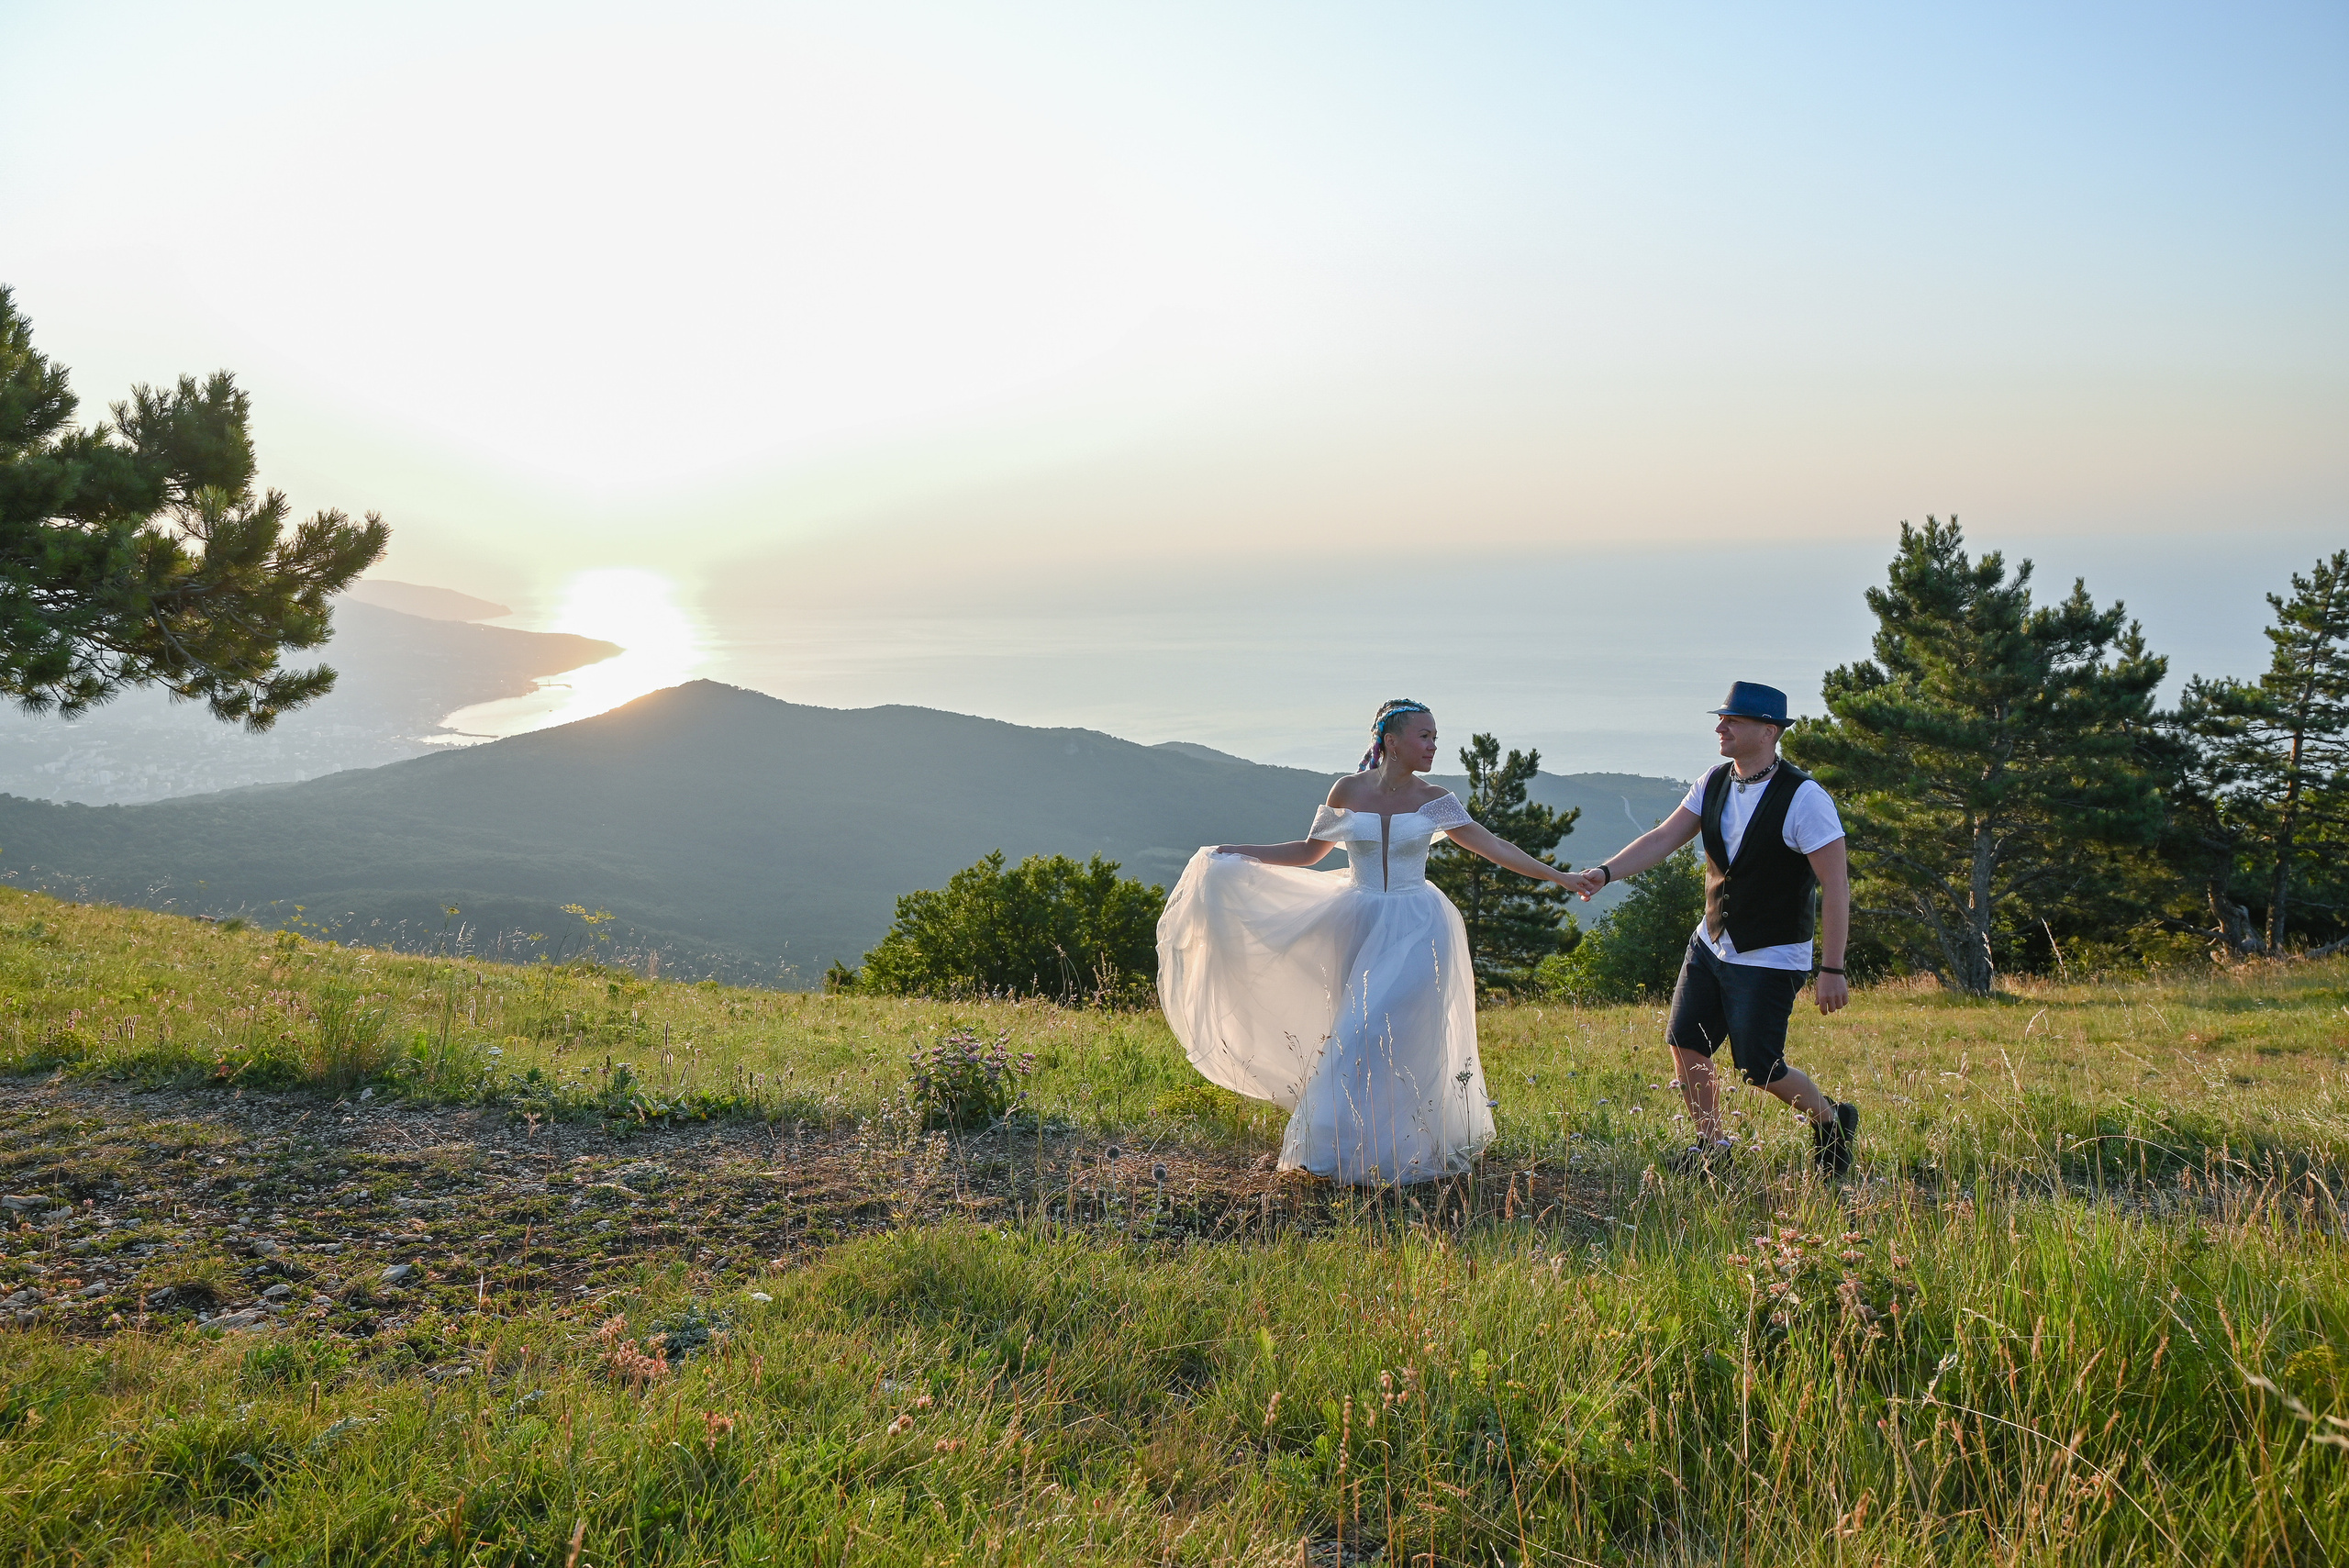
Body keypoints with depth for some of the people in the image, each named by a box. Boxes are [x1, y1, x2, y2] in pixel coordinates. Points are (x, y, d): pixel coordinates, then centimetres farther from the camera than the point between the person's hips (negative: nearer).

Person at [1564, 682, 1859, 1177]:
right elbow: (1663, 838, -2)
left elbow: (1836, 885, -19)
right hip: (1712, 944, 7)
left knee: (1758, 1067, -3)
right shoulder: (1713, 784, -1)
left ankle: (1832, 1120, 27)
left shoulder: (1804, 798, -20)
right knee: (1685, 1042, 4)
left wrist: (1832, 970, -21)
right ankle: (1711, 1146, 24)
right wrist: (1604, 872, -17)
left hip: (1770, 959, -6)